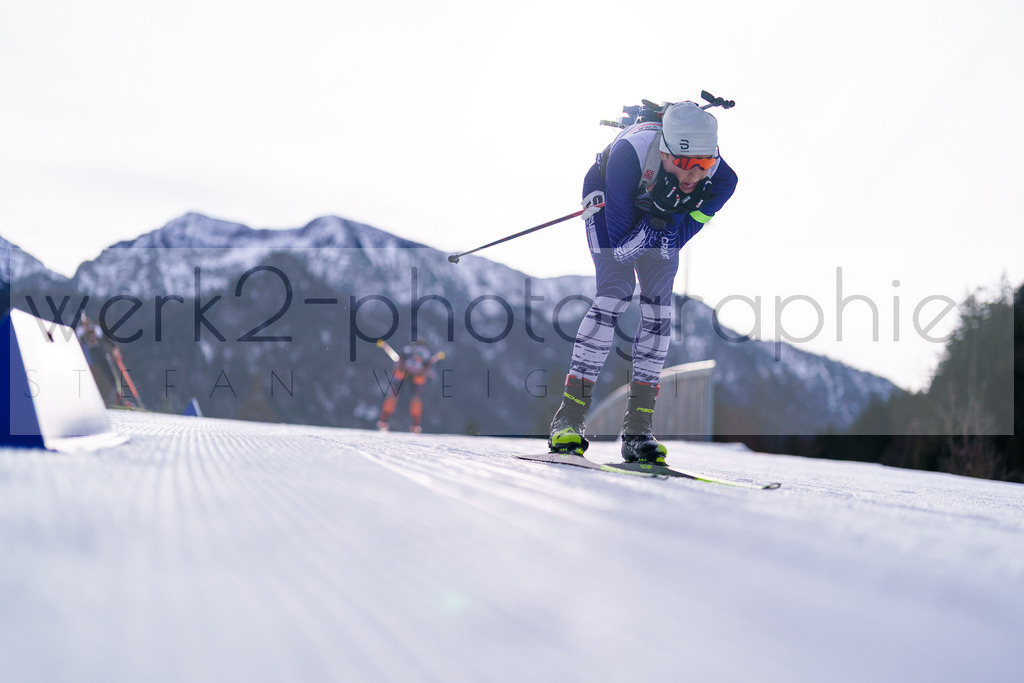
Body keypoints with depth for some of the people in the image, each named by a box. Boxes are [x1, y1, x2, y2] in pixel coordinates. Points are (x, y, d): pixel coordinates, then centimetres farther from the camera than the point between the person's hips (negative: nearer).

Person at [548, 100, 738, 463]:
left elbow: (672, 244, -30)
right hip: (607, 197, -3)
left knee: (659, 300, -11)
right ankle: (568, 419, -19)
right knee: (617, 289, -21)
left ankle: (638, 430, -7)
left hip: (665, 215, 4)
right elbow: (620, 248, -37)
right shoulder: (631, 153, -42)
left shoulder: (721, 179, -33)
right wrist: (657, 212, -49)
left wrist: (665, 215, -47)